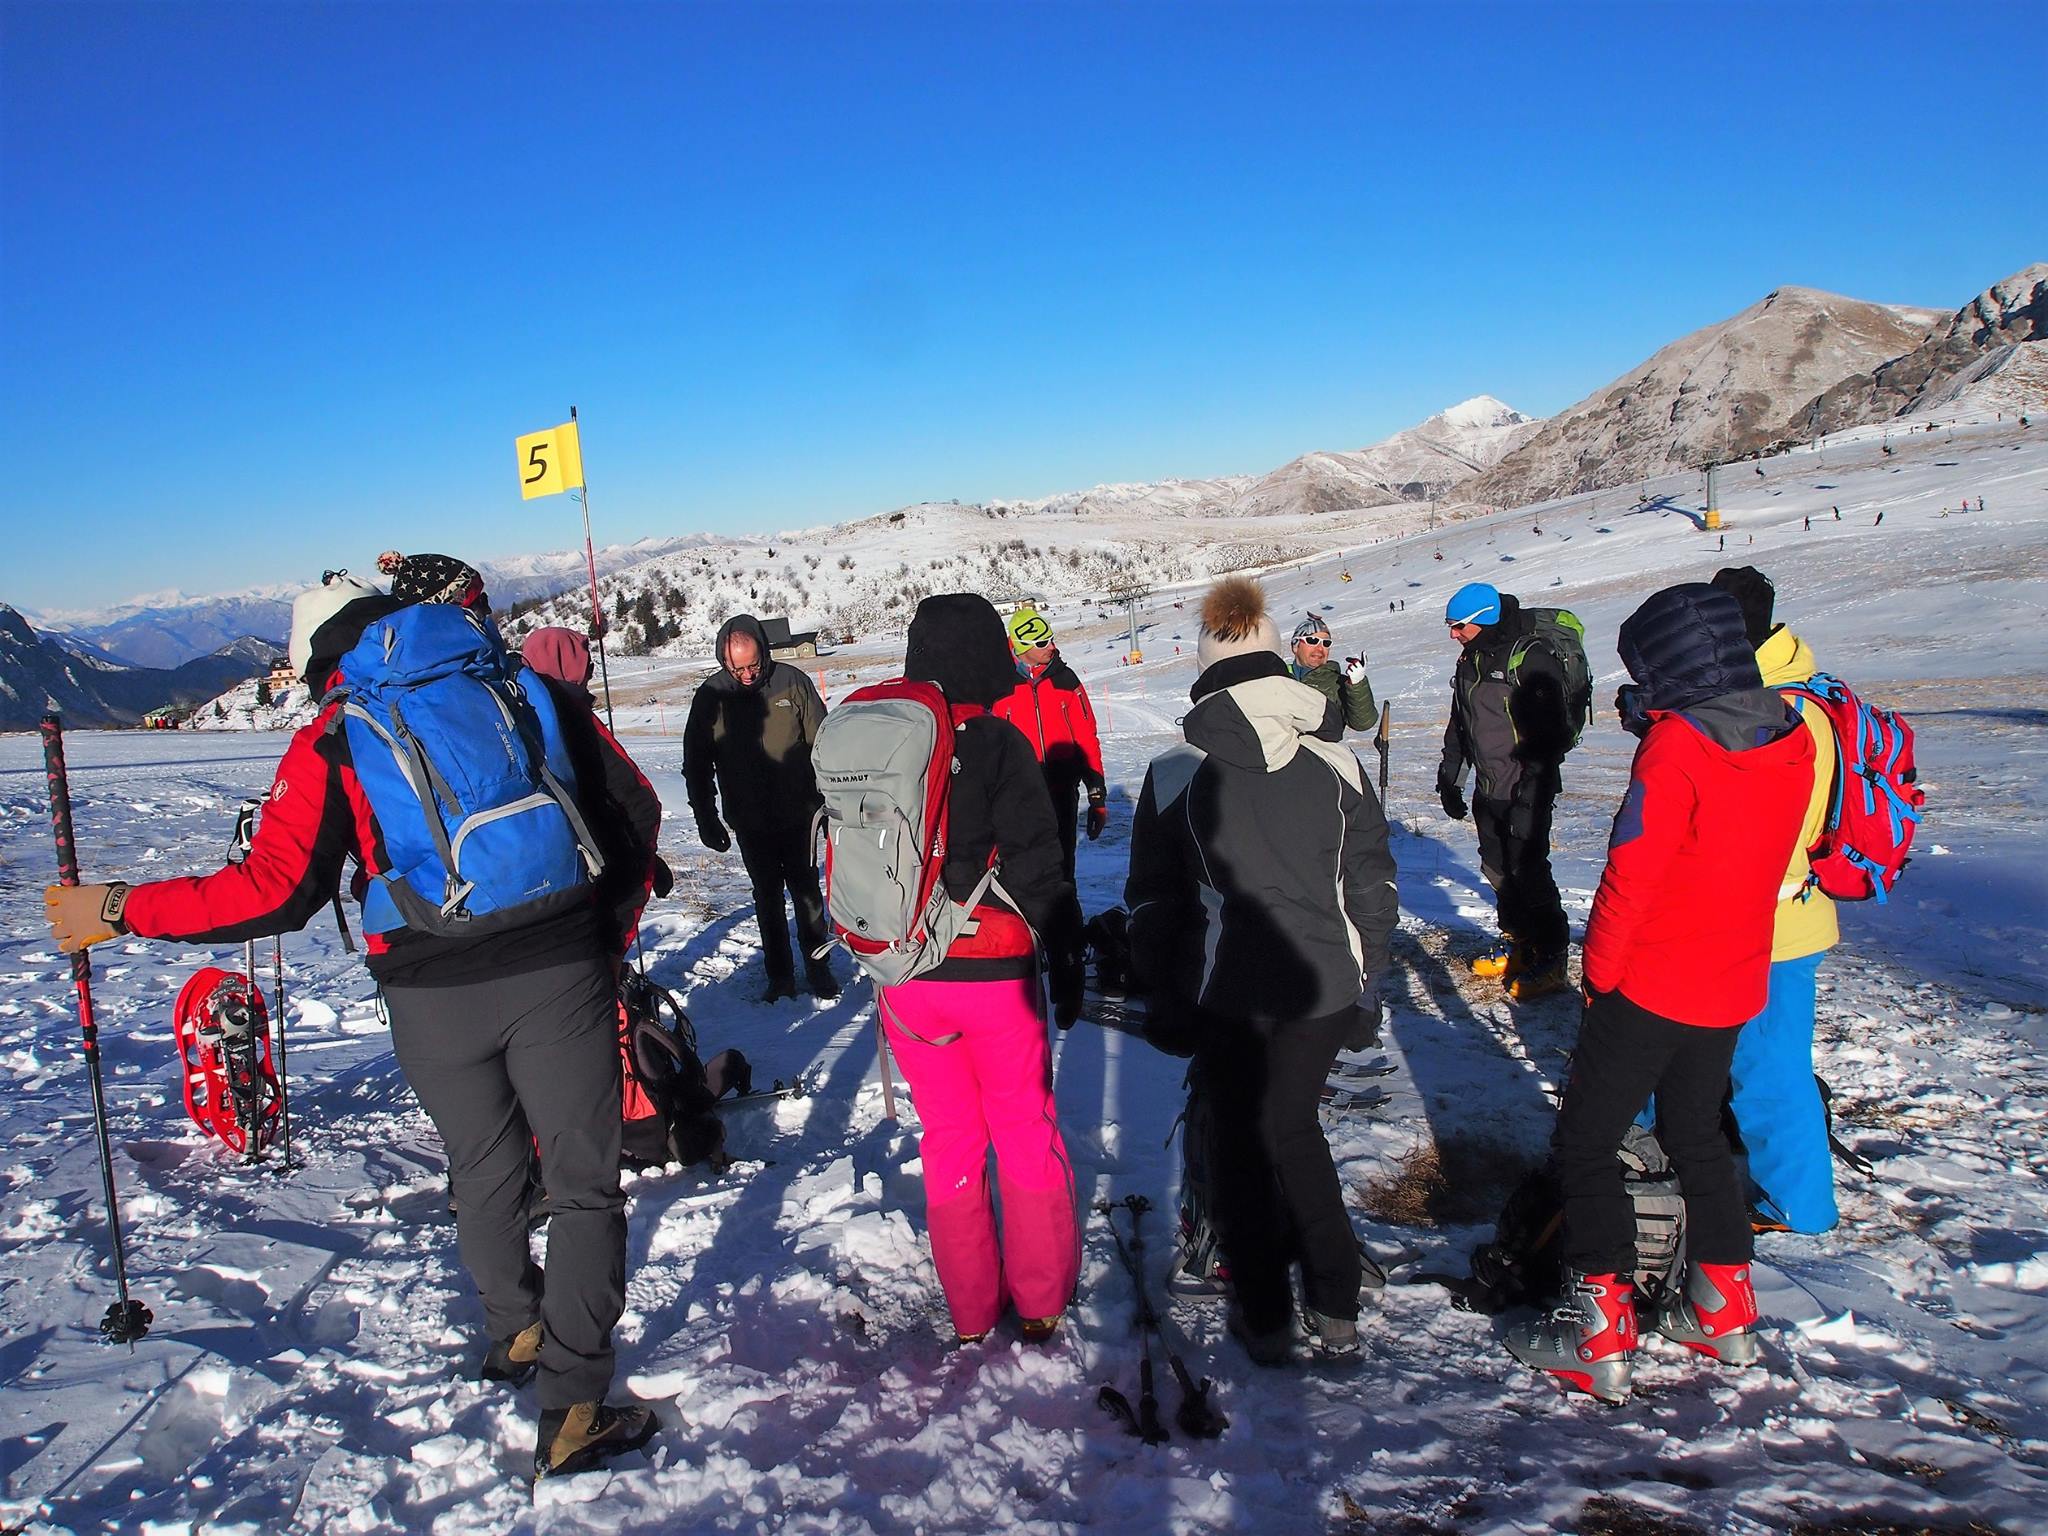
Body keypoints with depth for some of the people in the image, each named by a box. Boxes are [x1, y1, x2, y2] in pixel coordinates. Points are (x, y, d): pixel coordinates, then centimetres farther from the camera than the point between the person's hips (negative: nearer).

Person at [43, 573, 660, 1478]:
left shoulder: (332, 741, 2)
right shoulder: (523, 686, 10)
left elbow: (276, 892, -8)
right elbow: (629, 805, 10)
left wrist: (120, 912, 4)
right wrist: (609, 925, 22)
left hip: (435, 995, 0)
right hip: (558, 969, 0)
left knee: (484, 1174, 23)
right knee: (583, 1180, 7)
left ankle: (515, 1334, 44)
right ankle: (573, 1410, 6)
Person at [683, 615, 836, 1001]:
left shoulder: (792, 681, -8)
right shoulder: (710, 695, -5)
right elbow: (697, 766, 3)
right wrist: (706, 820, 2)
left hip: (798, 814, -1)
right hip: (749, 821, 1)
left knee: (806, 890, 9)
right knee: (768, 896, 9)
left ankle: (818, 966, 22)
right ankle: (780, 976, 19)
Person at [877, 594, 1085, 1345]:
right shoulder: (996, 744, -13)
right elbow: (1036, 868, -14)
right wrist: (1067, 960, -4)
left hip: (905, 975, 4)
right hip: (993, 972, -4)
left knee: (947, 1137, 16)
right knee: (1026, 1128, 14)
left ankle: (971, 1311, 26)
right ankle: (1040, 1302, 24)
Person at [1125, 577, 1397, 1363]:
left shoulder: (1174, 773, -7)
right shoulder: (1337, 766, -1)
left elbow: (1153, 900, -2)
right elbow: (1373, 888, 5)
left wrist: (1164, 994, 9)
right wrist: (1364, 979, 17)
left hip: (1228, 995, -2)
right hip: (1325, 986, 3)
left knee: (1241, 1140, 16)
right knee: (1293, 1125, 22)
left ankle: (1264, 1318, 25)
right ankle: (1334, 1311, 27)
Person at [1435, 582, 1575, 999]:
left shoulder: (1531, 658, -15)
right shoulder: (1470, 660, 11)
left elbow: (1553, 732, -17)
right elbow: (1458, 726, 22)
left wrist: (1531, 792, -20)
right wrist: (1450, 779, 21)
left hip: (1525, 792, -8)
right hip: (1487, 790, 8)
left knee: (1527, 871, -7)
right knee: (1497, 869, 12)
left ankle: (1551, 957, 5)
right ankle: (1516, 941, 27)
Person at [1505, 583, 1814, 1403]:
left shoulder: (1677, 745, -22)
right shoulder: (1791, 739, 0)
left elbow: (1632, 873, -20)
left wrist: (1599, 969, -9)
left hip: (1649, 988, -8)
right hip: (1733, 987, 8)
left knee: (1583, 1146, 3)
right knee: (1697, 1136, 23)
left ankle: (1600, 1337, 5)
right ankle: (1724, 1313, 33)